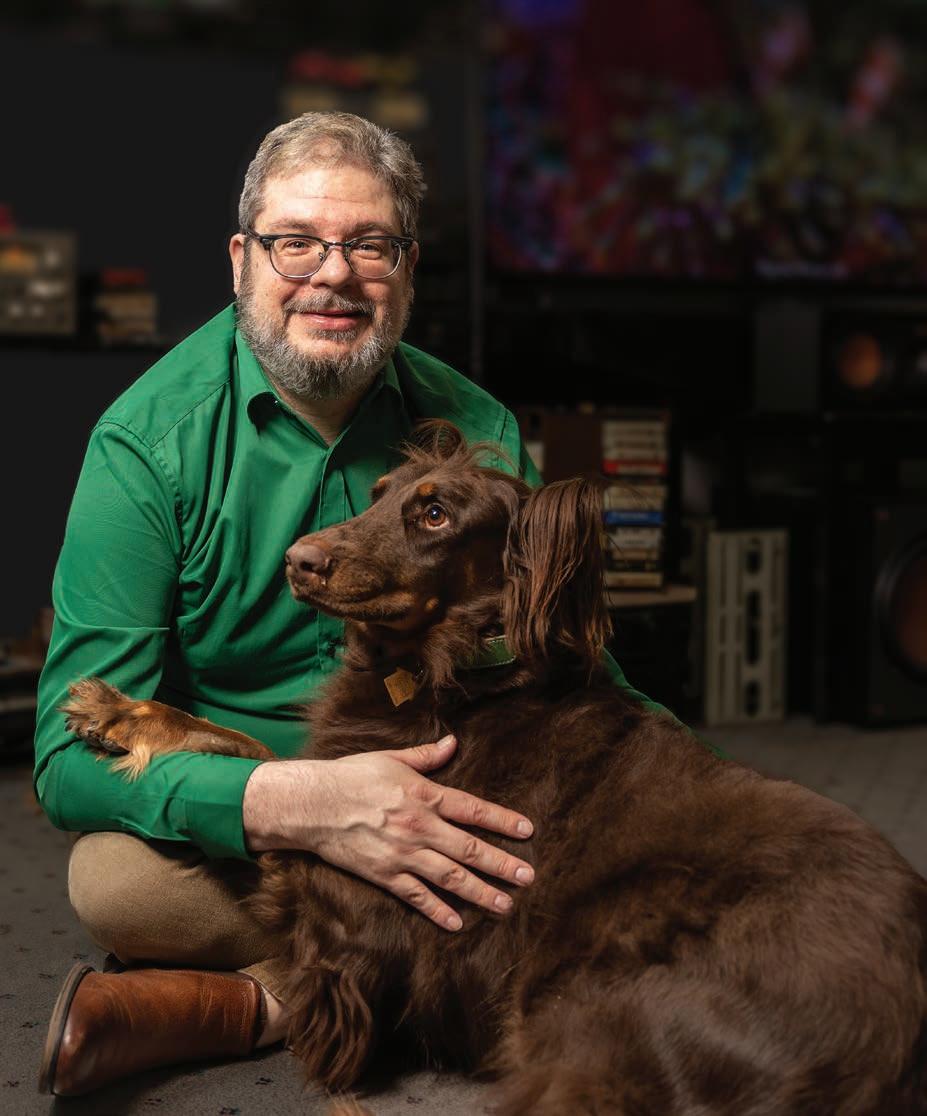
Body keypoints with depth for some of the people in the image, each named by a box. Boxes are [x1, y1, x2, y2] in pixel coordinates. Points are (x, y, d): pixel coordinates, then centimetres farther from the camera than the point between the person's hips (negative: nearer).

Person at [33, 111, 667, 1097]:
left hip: (438, 798, 4)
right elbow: (74, 753, -21)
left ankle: (245, 1002, -18)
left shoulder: (476, 431, -3)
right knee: (115, 875, -35)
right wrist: (294, 803, -38)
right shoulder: (149, 439, -13)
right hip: (228, 820, -3)